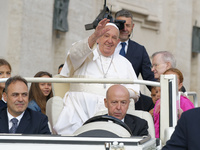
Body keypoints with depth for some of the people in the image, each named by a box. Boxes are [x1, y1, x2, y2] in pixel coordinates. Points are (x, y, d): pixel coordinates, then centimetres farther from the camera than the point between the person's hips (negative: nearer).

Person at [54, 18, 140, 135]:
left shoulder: (124, 63, 26)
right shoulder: (86, 55, 16)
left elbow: (135, 90, 21)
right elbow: (76, 54, -9)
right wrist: (94, 37, -27)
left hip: (107, 109, 2)